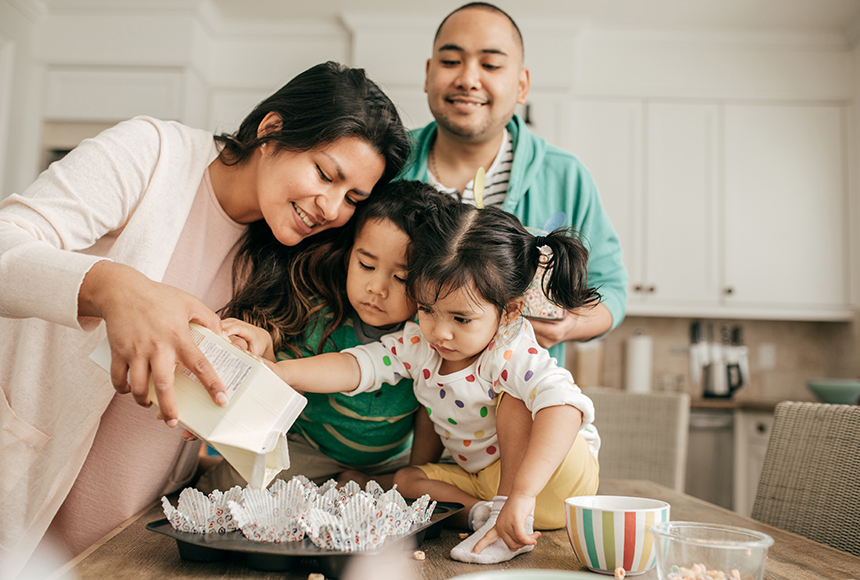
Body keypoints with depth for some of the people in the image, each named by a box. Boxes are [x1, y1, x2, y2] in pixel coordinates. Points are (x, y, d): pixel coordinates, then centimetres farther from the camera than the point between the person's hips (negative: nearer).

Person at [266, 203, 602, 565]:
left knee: (514, 395, -30)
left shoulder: (514, 355, -31)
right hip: (484, 477, 7)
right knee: (405, 479, -4)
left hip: (560, 472, -7)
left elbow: (564, 406, -47)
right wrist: (280, 373, -31)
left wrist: (521, 494, -56)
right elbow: (356, 366, -15)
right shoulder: (419, 344, -11)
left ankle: (504, 508, -27)